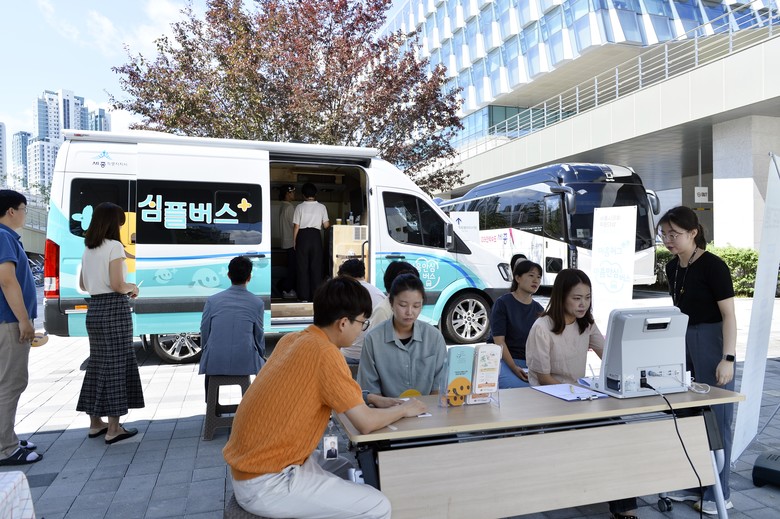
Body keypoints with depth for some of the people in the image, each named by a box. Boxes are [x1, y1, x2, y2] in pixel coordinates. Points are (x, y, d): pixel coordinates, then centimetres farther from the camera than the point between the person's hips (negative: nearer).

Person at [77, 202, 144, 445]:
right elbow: (117, 285, -17)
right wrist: (132, 287, 1)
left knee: (98, 363, 15)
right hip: (114, 308, -8)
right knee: (116, 364, -2)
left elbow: (83, 284, 19)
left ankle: (95, 422, 25)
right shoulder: (114, 247, -12)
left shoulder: (88, 249, 13)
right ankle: (113, 429, 3)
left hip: (94, 309, 8)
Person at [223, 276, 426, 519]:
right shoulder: (325, 352, -22)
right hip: (265, 484, -9)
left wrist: (374, 400, 12)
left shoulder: (293, 339, 4)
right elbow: (366, 423, -18)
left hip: (250, 465, 9)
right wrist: (404, 409, 0)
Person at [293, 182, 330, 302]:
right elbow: (326, 225, 0)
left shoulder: (300, 207, -2)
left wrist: (294, 241, 6)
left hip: (302, 236, -1)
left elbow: (296, 226, -3)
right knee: (316, 266, 7)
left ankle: (304, 297, 5)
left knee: (302, 266, 4)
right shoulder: (321, 207, 2)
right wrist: (329, 223, 23)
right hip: (316, 236, 1)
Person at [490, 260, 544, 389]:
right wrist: (514, 367, -20)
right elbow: (499, 340, -10)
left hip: (531, 363, 5)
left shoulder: (539, 309, 12)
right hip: (505, 361, -5)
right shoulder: (503, 303, -3)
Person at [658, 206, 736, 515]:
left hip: (712, 344, -7)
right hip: (684, 343, 7)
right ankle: (692, 484, 26)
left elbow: (729, 315, -15)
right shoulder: (672, 268, 7)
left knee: (715, 418, 2)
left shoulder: (713, 266, -14)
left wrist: (728, 358, -21)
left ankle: (718, 494, 15)